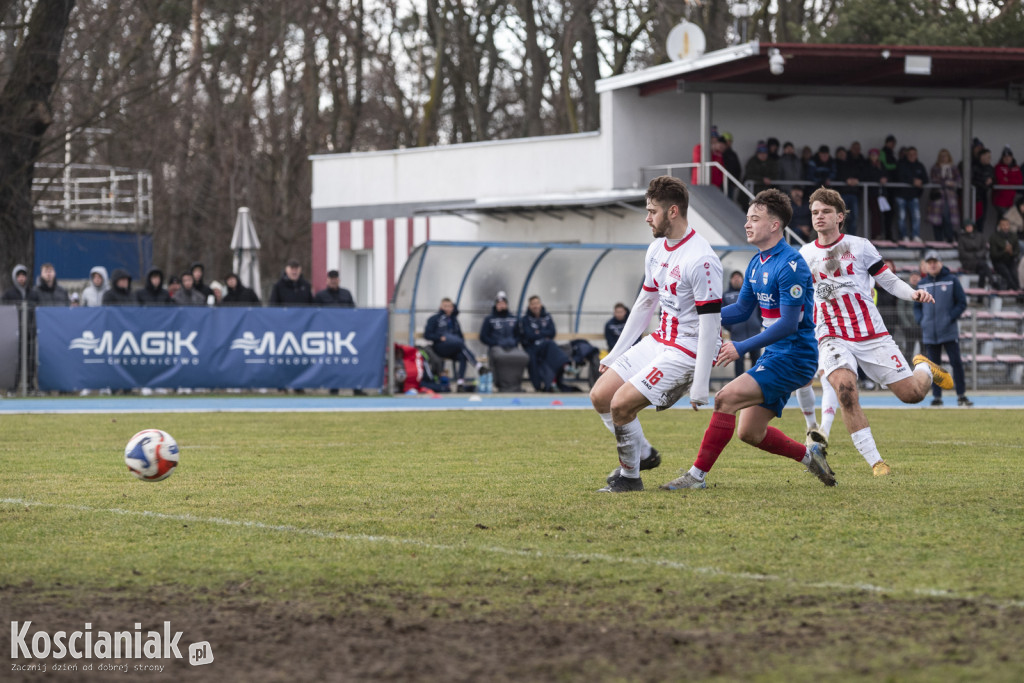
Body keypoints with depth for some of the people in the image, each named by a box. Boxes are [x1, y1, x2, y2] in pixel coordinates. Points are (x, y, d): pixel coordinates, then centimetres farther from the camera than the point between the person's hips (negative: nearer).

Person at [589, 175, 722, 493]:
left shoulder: (701, 260, -22)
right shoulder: (657, 250, 7)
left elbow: (710, 324, -22)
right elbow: (645, 303, 20)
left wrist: (699, 386, -23)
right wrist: (616, 354, 22)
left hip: (687, 352, -9)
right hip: (659, 341, 9)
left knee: (621, 404, -16)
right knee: (600, 395, 4)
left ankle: (630, 476, 6)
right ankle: (644, 454, 24)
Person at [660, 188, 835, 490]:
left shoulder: (790, 265, -19)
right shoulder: (757, 263, 11)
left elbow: (789, 324, -23)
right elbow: (742, 309, 21)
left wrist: (742, 347, -23)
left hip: (793, 358, -10)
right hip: (773, 355, 10)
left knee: (726, 399, -20)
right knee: (749, 432, 10)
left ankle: (697, 475, -17)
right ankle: (809, 455, 30)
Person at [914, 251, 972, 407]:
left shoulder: (952, 280, 1)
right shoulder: (922, 284, 10)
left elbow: (962, 303, 2)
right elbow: (917, 306, 19)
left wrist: (951, 318, -9)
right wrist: (920, 320, 1)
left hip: (949, 331, -3)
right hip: (929, 333, 3)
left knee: (956, 362, -5)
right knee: (933, 365, 3)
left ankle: (961, 395, 2)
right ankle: (936, 396, 7)